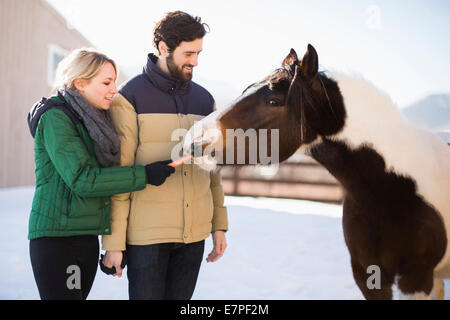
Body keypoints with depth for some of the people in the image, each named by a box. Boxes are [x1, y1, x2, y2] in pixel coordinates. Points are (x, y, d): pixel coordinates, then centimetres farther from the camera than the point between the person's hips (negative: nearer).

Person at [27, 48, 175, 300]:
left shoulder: (94, 120, 14)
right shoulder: (55, 118, -10)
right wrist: (144, 175, -19)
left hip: (88, 238, 7)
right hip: (56, 238, -7)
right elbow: (81, 178, -20)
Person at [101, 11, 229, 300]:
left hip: (194, 233, 5)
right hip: (146, 234, -5)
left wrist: (220, 225, 12)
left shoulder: (204, 99, 10)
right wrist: (113, 242, -11)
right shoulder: (130, 98, -6)